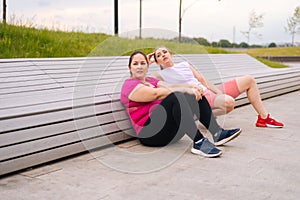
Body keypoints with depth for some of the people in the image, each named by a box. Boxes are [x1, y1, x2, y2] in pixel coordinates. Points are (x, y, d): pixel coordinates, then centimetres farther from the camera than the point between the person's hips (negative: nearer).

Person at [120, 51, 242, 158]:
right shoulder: (129, 85, -1)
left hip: (171, 130, 9)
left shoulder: (151, 80, 27)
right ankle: (199, 143, -38)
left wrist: (190, 86, -10)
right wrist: (185, 90, -18)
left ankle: (218, 133, -12)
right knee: (176, 96, -30)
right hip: (149, 134, -8)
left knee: (196, 94, -1)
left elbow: (170, 86, 9)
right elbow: (158, 93, -16)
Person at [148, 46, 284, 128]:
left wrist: (218, 91, 0)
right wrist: (147, 62, -2)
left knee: (249, 80, 7)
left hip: (209, 91, 8)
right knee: (228, 102, -38)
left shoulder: (184, 65, 19)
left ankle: (263, 117, 10)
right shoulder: (160, 75, 3)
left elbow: (202, 80, 14)